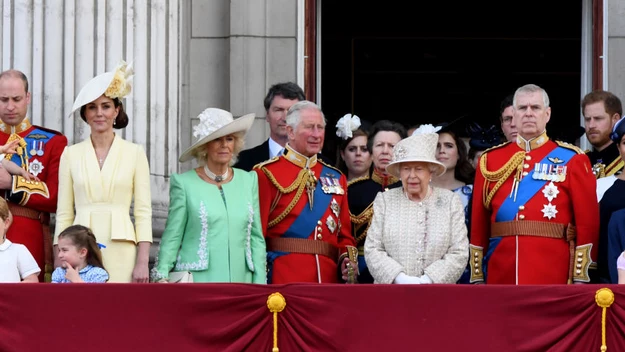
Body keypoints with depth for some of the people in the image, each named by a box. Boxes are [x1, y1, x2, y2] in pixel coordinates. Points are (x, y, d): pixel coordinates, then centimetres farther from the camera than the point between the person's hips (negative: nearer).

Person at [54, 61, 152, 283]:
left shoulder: (135, 153, 5)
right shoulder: (71, 154, 9)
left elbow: (143, 212, 3)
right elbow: (64, 214, 9)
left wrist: (142, 262, -6)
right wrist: (59, 264, 2)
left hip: (121, 250, -1)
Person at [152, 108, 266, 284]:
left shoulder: (249, 181, 12)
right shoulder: (184, 183, 1)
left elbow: (256, 238, 13)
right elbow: (172, 237, 2)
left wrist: (259, 285, 7)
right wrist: (162, 276, -10)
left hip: (239, 281, 3)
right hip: (197, 282, -3)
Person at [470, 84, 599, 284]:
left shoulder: (571, 160, 3)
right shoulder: (490, 160, 11)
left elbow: (588, 222, -1)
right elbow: (478, 223, 11)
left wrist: (581, 278, -7)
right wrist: (477, 277, 6)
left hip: (553, 276, -2)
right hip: (502, 277, 2)